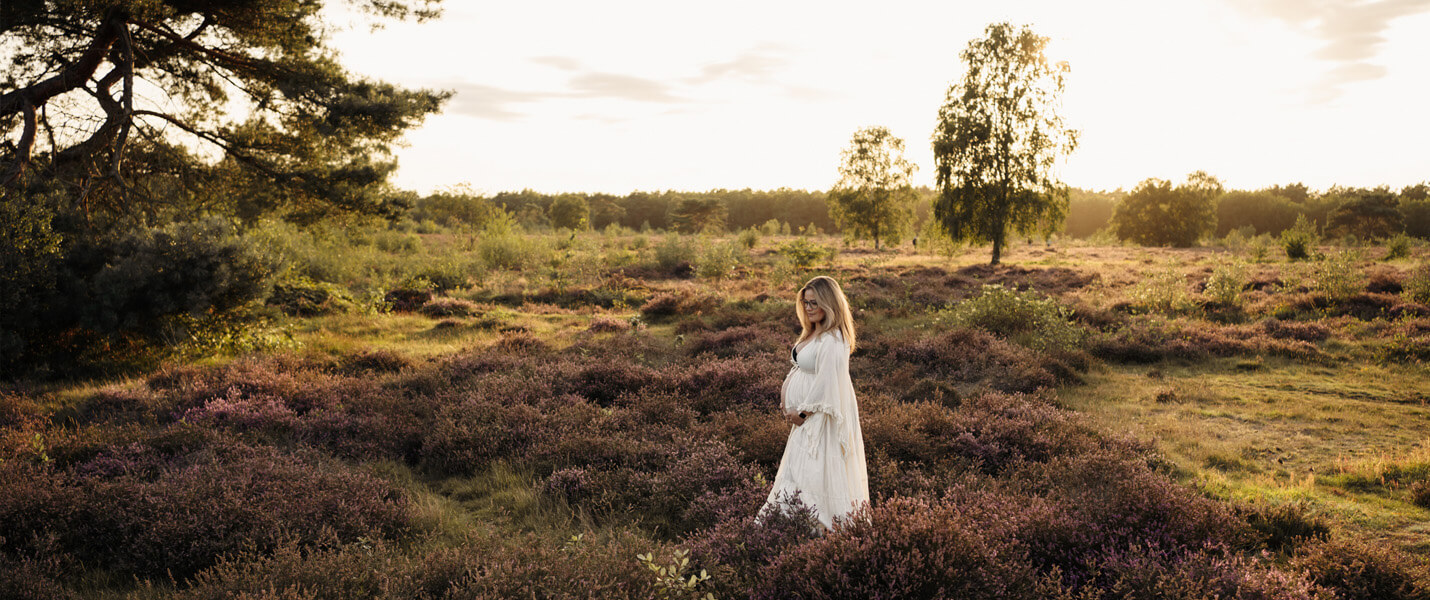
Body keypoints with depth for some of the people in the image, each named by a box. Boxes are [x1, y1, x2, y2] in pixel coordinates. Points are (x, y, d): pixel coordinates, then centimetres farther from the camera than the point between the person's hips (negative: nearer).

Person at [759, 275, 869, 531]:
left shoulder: (832, 341, -22)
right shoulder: (813, 333, 11)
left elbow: (826, 384, -24)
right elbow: (799, 366, 20)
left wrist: (802, 412, -15)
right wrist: (785, 391, 5)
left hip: (821, 416, -10)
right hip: (806, 415, 10)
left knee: (813, 470, -6)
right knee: (797, 470, 16)